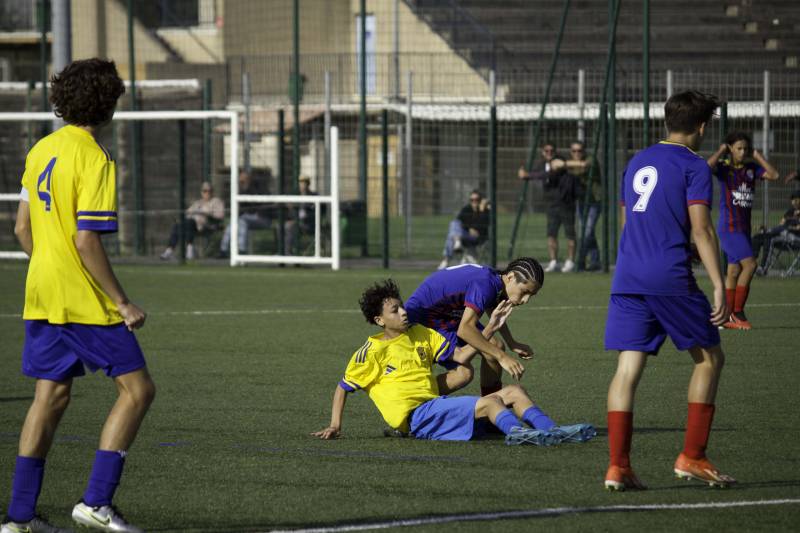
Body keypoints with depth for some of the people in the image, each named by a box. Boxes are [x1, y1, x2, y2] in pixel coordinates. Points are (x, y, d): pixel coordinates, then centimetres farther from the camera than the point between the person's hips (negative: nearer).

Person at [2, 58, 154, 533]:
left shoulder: (42, 150, 10)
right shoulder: (95, 160, -16)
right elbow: (86, 241, -21)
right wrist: (122, 302, -16)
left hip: (42, 295, 9)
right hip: (85, 301, -8)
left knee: (52, 396, 12)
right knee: (137, 388, -1)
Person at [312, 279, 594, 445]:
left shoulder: (420, 334, 19)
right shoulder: (373, 350, -1)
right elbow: (343, 388, 5)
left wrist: (491, 327, 11)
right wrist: (335, 426, -4)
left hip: (438, 405, 8)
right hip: (417, 416, -8)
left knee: (514, 391, -3)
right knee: (490, 402, -28)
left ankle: (552, 431, -23)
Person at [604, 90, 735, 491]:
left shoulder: (637, 162, 18)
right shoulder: (693, 166, -3)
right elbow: (701, 228, -10)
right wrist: (719, 285, -11)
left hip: (627, 278, 6)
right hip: (671, 278, -6)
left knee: (628, 368, 2)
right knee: (709, 359, 9)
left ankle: (617, 465, -6)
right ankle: (692, 457, 5)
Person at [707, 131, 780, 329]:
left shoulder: (751, 168, 8)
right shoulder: (723, 167, -7)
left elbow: (773, 175, -5)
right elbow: (708, 166, -29)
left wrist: (756, 155, -1)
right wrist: (720, 151, -14)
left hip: (744, 227, 6)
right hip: (729, 226, -6)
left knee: (734, 272, 9)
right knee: (750, 264, -17)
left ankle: (729, 317, 14)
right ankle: (737, 312, -10)